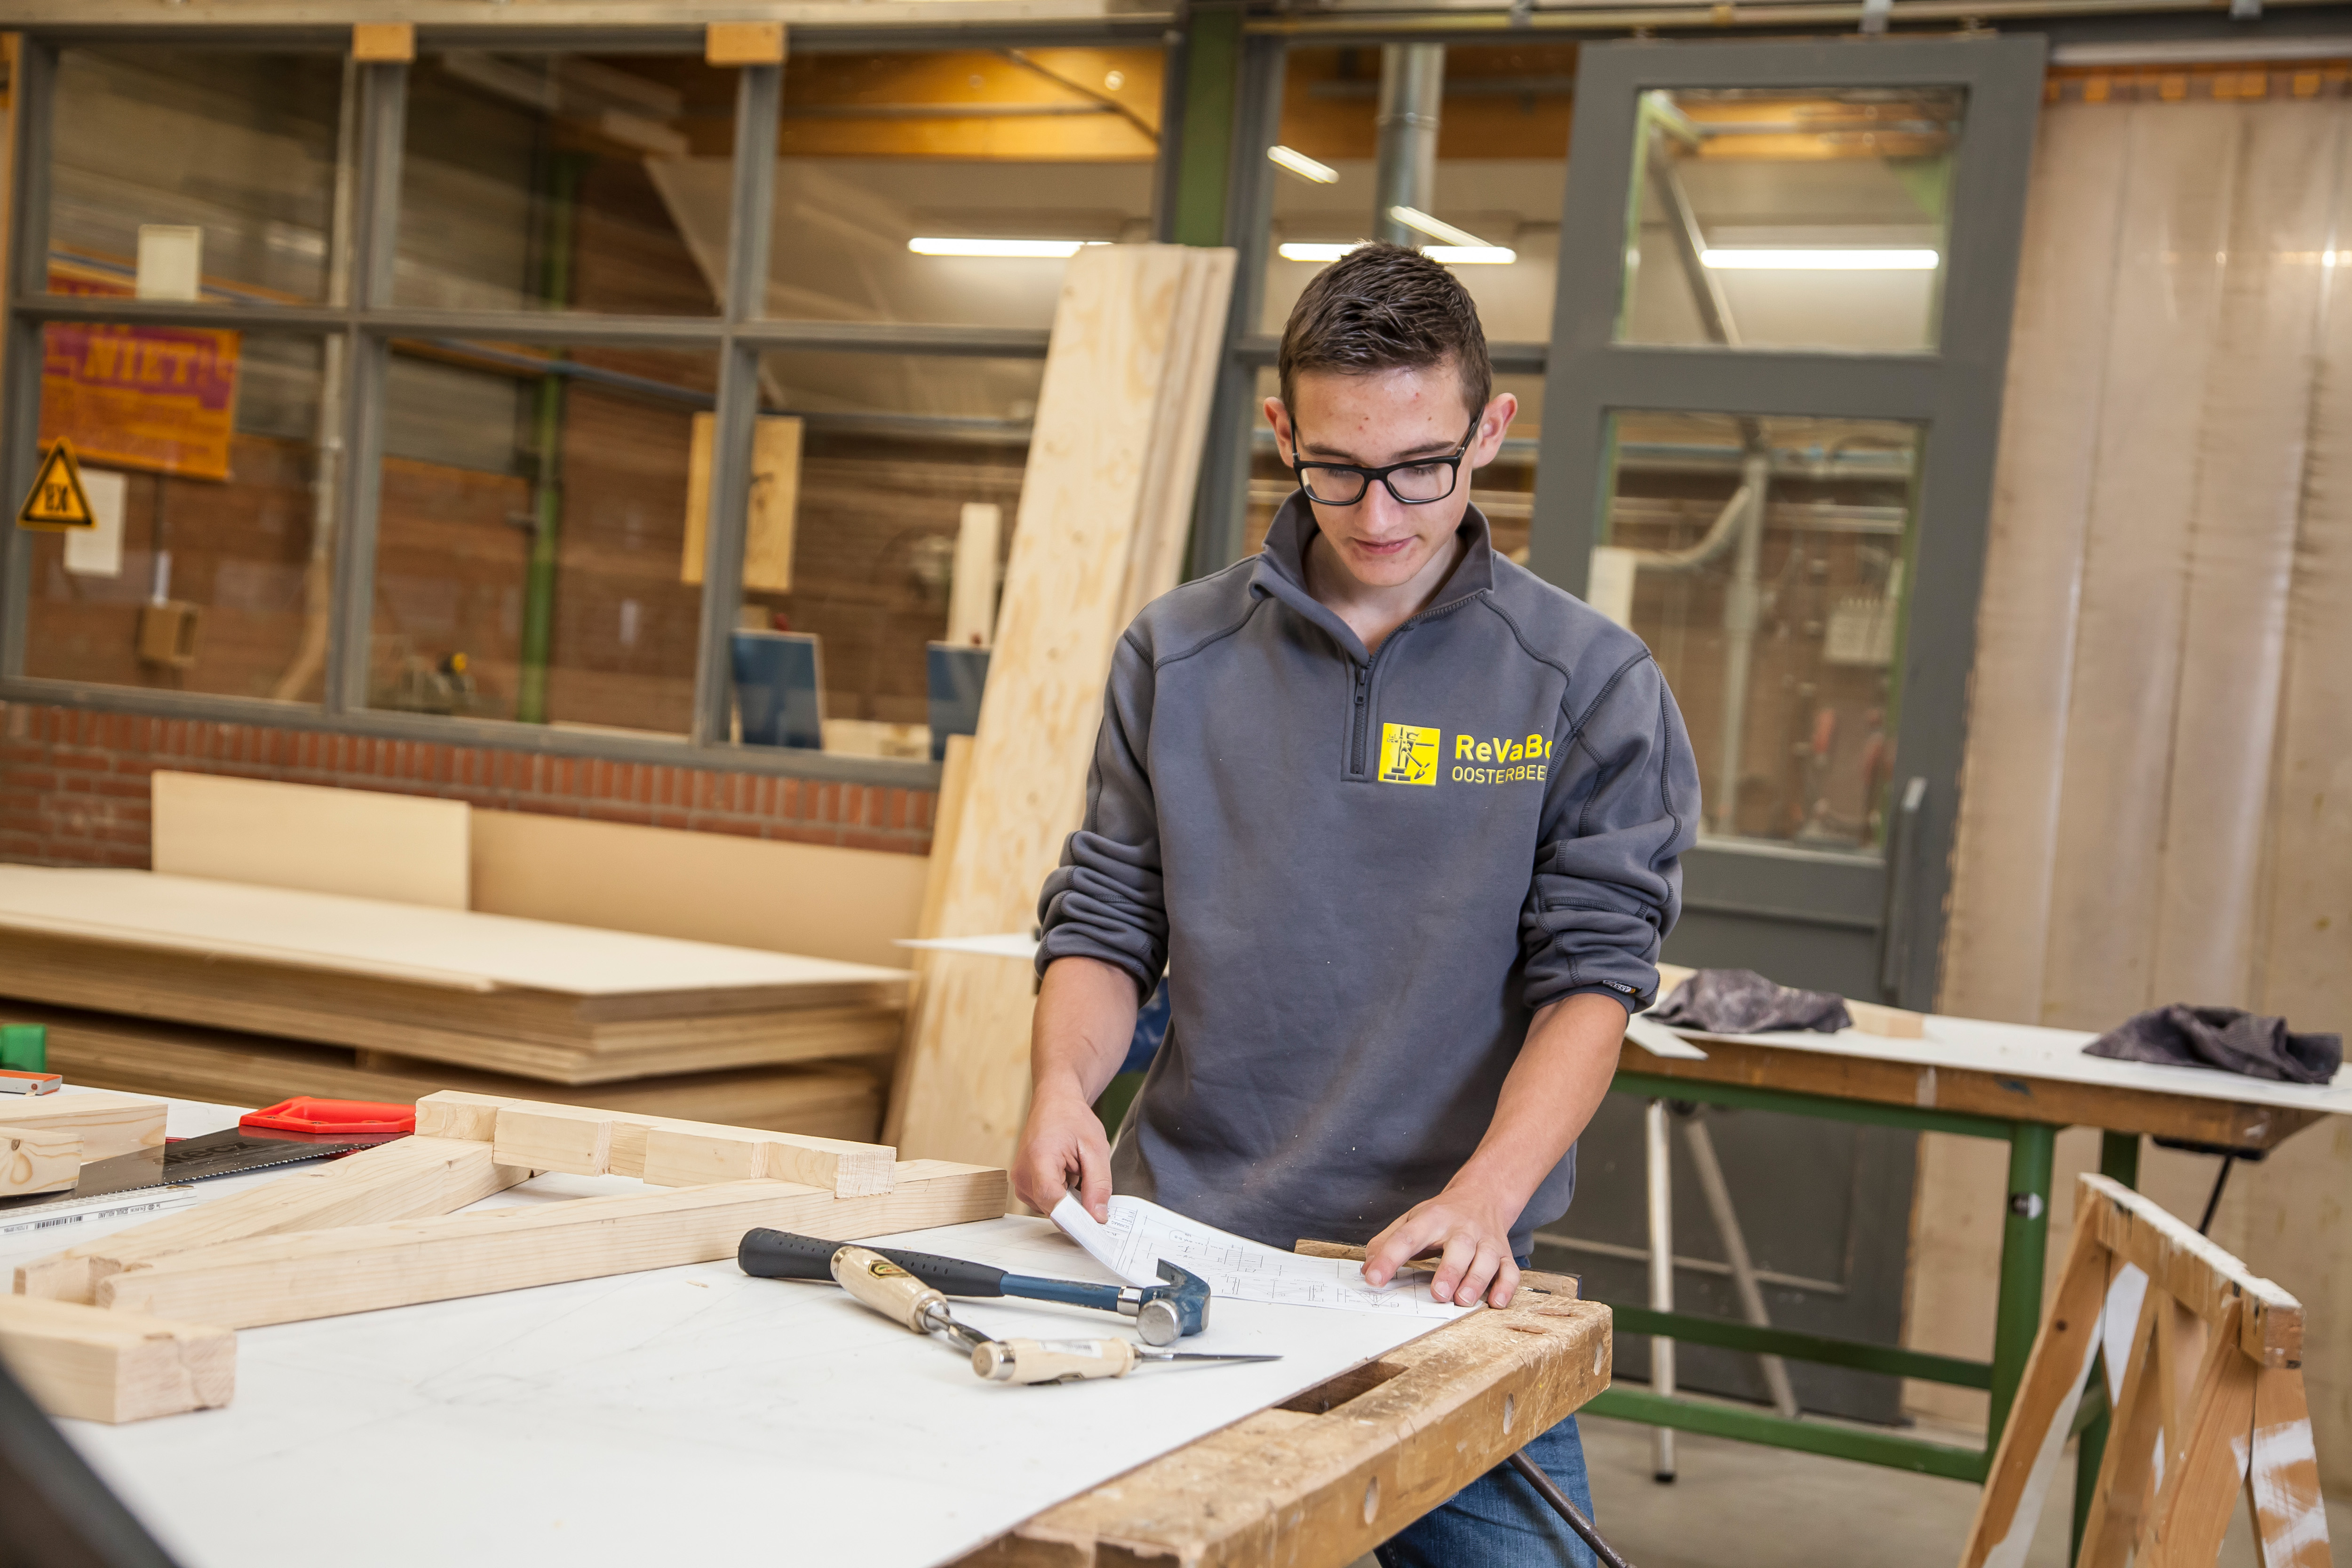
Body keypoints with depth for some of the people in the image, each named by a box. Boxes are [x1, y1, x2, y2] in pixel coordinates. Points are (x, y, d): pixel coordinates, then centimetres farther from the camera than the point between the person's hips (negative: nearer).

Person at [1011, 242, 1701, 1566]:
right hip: (1178, 1255, 2)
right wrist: (1063, 1083, -11)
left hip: (1444, 1277, -1)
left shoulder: (1593, 685, -1)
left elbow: (1591, 968, -6)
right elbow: (1107, 918, 9)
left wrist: (1486, 1195, -20)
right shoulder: (1177, 656, 6)